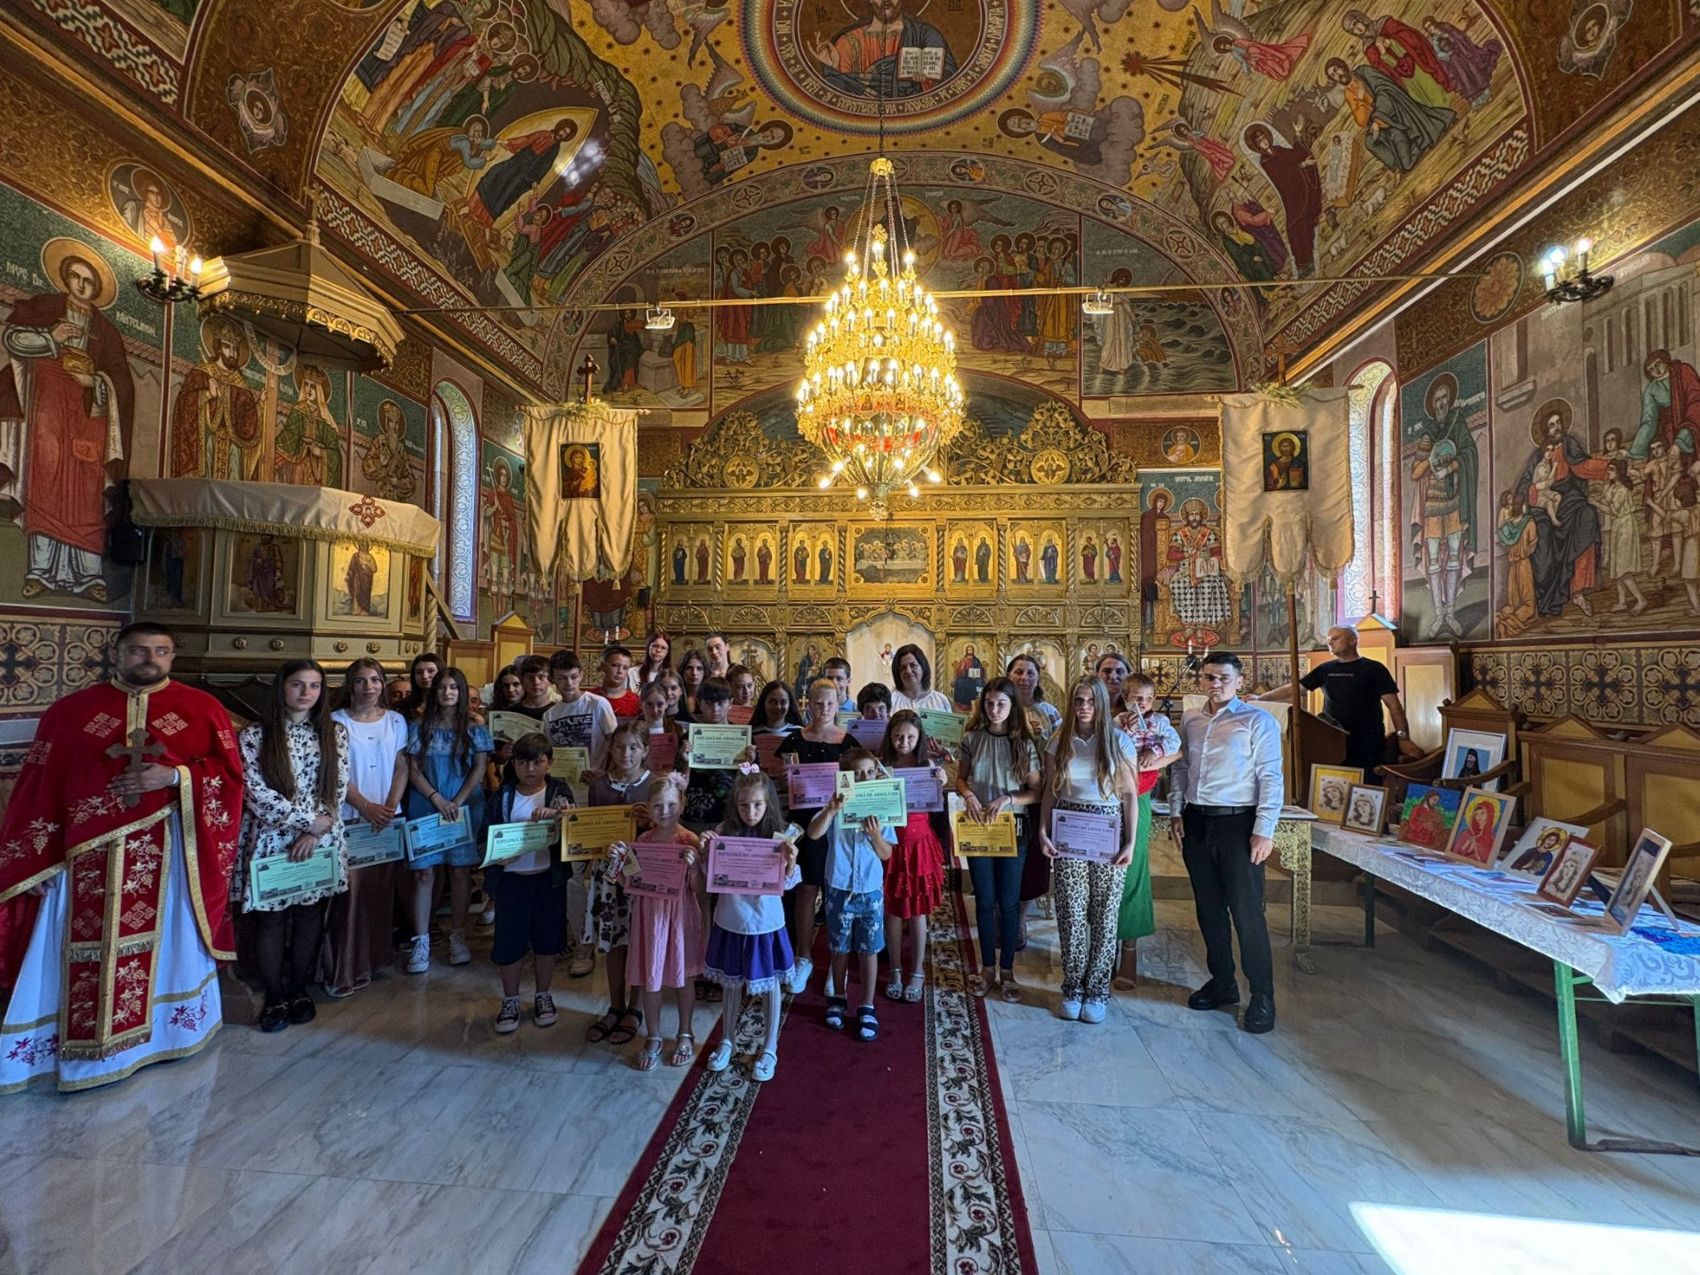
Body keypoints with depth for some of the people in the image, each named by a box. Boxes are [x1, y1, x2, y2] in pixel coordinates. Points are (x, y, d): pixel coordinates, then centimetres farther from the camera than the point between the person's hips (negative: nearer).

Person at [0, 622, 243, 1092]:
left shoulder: (203, 709, 1)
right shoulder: (69, 711, 4)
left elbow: (231, 773, -1)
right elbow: (38, 788, 3)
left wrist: (175, 776, -17)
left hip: (173, 852, 0)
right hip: (92, 852, 0)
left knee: (167, 943, 12)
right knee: (91, 949, 5)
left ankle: (165, 1029, 30)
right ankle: (84, 1048, 21)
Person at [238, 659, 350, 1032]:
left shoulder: (335, 732, 4)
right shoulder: (254, 734, -4)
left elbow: (338, 787, 1)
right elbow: (256, 792, -10)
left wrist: (316, 831, -10)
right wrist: (310, 819, -13)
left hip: (321, 840, 2)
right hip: (271, 839, -2)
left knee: (310, 912, 9)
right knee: (270, 917, 5)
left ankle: (298, 989, 25)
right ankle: (274, 996, 20)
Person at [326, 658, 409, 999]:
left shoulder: (395, 721, 7)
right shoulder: (337, 722, -1)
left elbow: (402, 767, 6)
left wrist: (390, 805, -8)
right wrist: (366, 807, -15)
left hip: (388, 817, 3)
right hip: (350, 818, -3)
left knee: (381, 887, 8)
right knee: (350, 888, -5)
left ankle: (376, 956, 21)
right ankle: (344, 969, 4)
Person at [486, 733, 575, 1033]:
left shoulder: (559, 790, -3)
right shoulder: (503, 796, 2)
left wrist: (554, 814, -41)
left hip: (549, 877, -1)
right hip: (511, 877, 1)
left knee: (547, 938, 11)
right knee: (508, 940, 6)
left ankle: (542, 995, 32)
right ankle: (510, 1000, 27)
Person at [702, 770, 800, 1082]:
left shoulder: (779, 836, -12)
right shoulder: (725, 832, -6)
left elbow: (787, 883, -12)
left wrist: (791, 860, -31)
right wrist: (705, 851, -19)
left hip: (765, 924, -2)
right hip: (730, 922, 2)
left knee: (769, 986, 13)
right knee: (731, 984, 20)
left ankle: (769, 1050, 32)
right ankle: (727, 1041, 41)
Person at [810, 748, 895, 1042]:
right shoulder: (837, 806, -8)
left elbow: (887, 854, -1)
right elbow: (814, 833, -23)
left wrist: (876, 835, -20)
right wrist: (830, 809, -37)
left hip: (871, 891, 1)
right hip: (840, 889, -1)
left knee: (869, 950, 9)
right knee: (840, 948, 16)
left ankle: (867, 1008, 24)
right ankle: (838, 998, 36)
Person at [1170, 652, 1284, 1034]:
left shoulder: (1258, 721, -6)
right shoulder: (1190, 721, 10)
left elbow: (1271, 778, -9)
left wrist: (1264, 831, -14)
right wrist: (1176, 813, 9)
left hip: (1237, 823, -5)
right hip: (1196, 823, 6)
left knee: (1247, 913, -2)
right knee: (1208, 909, 14)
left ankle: (1262, 996, 13)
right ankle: (1222, 983, 29)